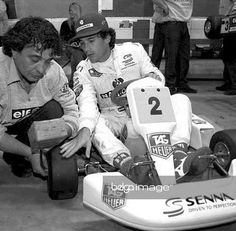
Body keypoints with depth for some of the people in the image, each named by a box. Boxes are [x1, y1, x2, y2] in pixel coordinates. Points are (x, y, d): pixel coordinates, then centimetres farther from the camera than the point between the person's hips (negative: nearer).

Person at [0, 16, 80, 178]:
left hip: (25, 122, 4)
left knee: (54, 109, -19)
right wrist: (30, 152, -31)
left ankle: (16, 159, -2)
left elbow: (71, 111, -16)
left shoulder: (53, 71, -22)